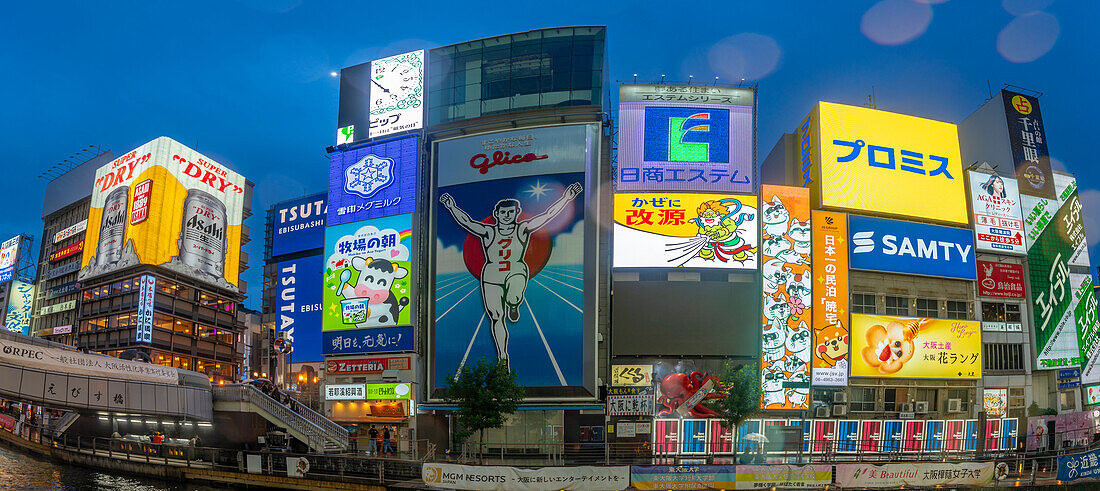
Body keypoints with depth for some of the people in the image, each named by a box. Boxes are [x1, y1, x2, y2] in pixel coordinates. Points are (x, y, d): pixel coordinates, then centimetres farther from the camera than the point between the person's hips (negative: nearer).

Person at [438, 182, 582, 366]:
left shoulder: (523, 229, 0)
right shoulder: (488, 232, 0)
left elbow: (548, 215, -7)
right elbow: (467, 222, -7)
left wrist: (565, 198, -14)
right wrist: (452, 207, -18)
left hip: (517, 273, -1)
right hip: (492, 277, 1)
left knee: (514, 298, -34)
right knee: (496, 318, 1)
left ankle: (513, 306, 7)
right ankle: (502, 357, 16)